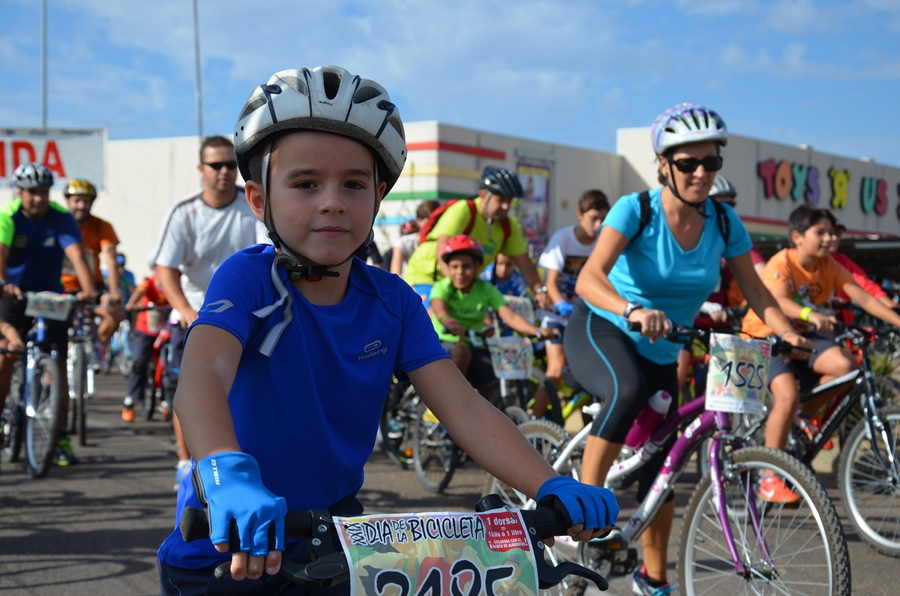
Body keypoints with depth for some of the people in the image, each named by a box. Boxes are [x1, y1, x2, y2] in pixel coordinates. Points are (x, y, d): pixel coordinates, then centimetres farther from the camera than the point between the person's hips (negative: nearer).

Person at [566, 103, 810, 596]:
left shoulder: (723, 221, -8)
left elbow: (753, 288, 0)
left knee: (659, 467, 7)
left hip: (660, 352, 5)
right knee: (629, 390, -39)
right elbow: (589, 279, -34)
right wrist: (633, 310, -53)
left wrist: (786, 331, -19)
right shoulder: (635, 210, -21)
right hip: (600, 331, -5)